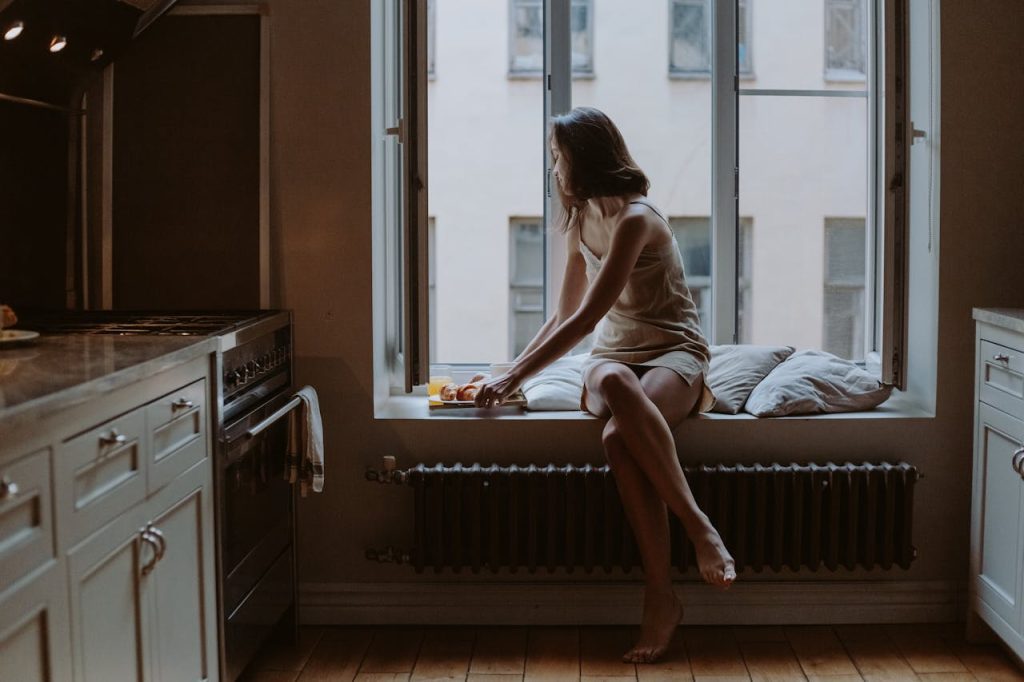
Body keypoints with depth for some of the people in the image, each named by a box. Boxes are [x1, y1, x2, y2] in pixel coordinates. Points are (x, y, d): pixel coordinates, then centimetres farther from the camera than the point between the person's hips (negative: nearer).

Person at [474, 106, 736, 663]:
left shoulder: (634, 219, -13)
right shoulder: (581, 222, 15)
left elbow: (586, 319, -18)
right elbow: (565, 317, 24)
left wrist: (514, 378, -16)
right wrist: (514, 370, 15)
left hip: (673, 355, -6)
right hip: (613, 359, 6)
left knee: (619, 437, -40)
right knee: (615, 383, -36)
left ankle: (660, 596, -31)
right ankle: (698, 528, -34)